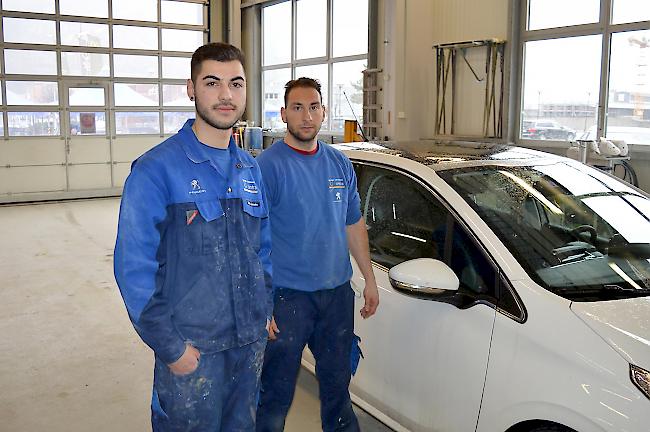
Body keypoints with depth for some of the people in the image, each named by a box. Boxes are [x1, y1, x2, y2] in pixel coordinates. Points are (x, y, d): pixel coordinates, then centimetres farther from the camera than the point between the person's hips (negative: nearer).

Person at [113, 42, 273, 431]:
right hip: (191, 348, -6)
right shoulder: (156, 170, -14)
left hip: (252, 340, 6)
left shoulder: (250, 169, 7)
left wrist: (266, 309, 8)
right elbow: (134, 268, -16)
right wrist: (170, 347, -16)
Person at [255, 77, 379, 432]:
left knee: (337, 380, 22)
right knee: (275, 393, 6)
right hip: (287, 296, -5)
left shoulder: (340, 163, 7)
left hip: (338, 293, 6)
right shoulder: (268, 166, -13)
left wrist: (369, 279, 14)